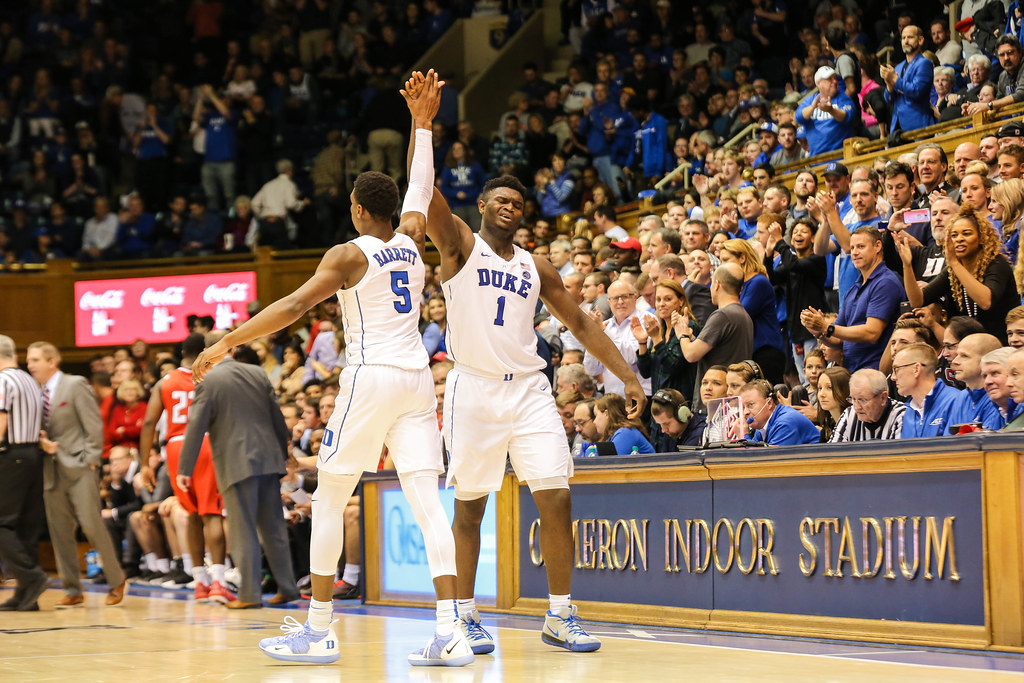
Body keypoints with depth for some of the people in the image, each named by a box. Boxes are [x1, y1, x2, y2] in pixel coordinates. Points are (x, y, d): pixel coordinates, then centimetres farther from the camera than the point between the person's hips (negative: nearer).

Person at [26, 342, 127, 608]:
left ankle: (117, 581, 5)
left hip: (78, 467, -6)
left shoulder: (75, 385, -4)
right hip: (52, 471, 6)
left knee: (91, 524, -9)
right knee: (59, 531, 3)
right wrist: (41, 441, -5)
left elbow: (94, 425, -7)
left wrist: (90, 460, -12)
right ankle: (72, 591, 10)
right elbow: (35, 429, 18)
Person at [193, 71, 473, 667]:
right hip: (418, 378, 6)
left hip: (371, 377, -6)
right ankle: (450, 632, -11)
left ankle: (318, 631, 7)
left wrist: (225, 343, -15)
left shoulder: (349, 255, -6)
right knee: (427, 502, -1)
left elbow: (294, 307, -16)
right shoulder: (411, 242, 11)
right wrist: (422, 123, 38)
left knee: (329, 501, 5)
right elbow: (420, 190, 30)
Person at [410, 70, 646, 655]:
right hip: (474, 387, -3)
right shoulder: (460, 245, 4)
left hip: (529, 388, 3)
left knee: (557, 500, -5)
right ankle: (466, 615, 12)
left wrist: (627, 376, 9)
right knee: (470, 507, 2)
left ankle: (561, 614, 4)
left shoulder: (537, 267, 15)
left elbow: (581, 324, 17)